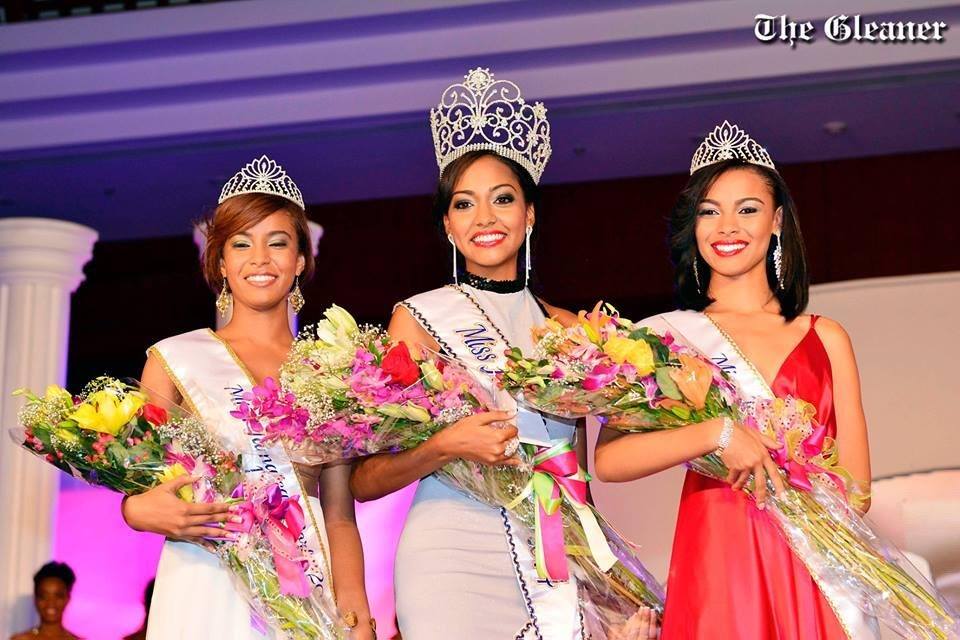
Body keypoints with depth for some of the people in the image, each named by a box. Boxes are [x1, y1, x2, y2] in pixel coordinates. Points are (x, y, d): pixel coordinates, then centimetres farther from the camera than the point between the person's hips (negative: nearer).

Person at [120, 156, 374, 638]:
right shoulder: (175, 357, 5)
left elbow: (340, 514, 8)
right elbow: (136, 486, 6)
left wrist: (353, 601, -9)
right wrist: (144, 512, -17)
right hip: (209, 593, -1)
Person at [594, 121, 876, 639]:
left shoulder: (825, 338, 10)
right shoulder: (668, 335, 4)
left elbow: (854, 489, 6)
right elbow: (607, 460, -10)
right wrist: (716, 434, -21)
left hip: (812, 574, 2)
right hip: (716, 562, -2)